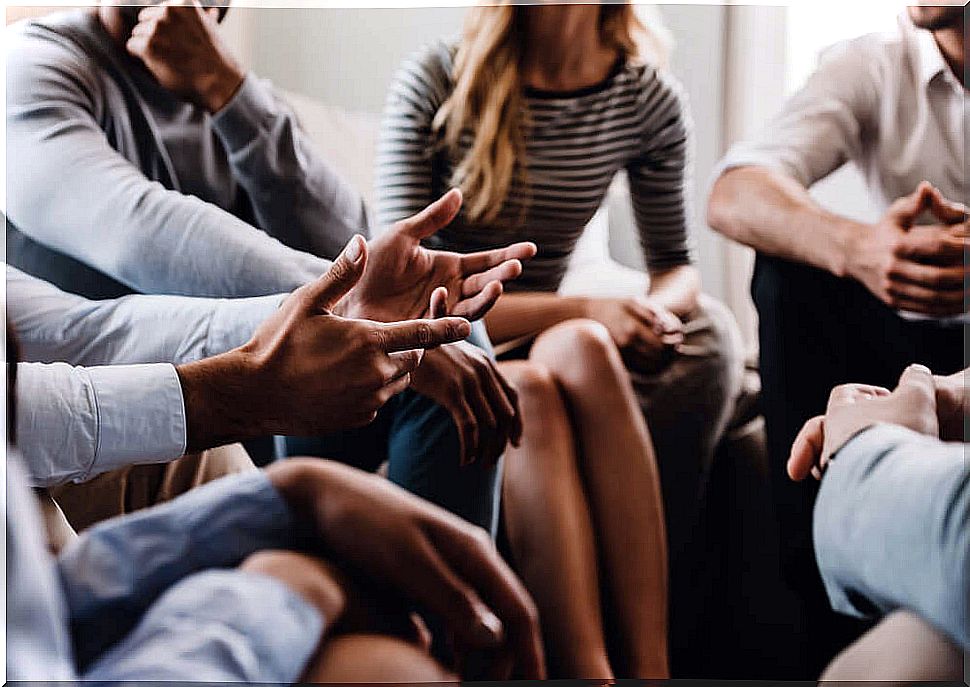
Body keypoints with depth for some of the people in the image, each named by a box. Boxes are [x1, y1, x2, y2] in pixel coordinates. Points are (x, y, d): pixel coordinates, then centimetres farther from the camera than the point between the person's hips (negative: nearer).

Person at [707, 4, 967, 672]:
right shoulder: (872, 66, -2)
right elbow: (733, 195, -20)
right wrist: (855, 247, -41)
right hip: (914, 341, 2)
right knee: (790, 266, -24)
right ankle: (831, 604, -25)